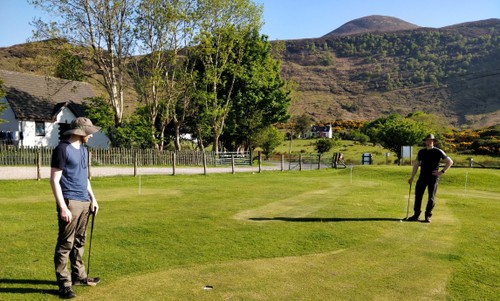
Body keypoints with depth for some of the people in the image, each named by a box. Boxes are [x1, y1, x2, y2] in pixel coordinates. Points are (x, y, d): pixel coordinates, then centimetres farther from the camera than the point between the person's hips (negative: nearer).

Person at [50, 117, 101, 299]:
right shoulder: (62, 149, -9)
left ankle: (78, 276, 23)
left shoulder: (83, 150, 15)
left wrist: (92, 198, 18)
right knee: (65, 243, -3)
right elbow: (54, 180, -12)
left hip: (84, 202, 8)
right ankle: (64, 284, 2)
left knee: (79, 242, 14)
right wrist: (63, 207, -17)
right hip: (70, 202, -8)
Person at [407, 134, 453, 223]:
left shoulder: (438, 152, -2)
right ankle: (416, 215, 8)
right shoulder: (421, 152, 10)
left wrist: (442, 172, -6)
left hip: (433, 178, -3)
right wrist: (412, 177, 11)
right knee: (418, 195, 0)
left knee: (431, 197, 0)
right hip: (422, 177, 3)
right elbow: (416, 164, 15)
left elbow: (450, 162, 2)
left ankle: (428, 216, 9)